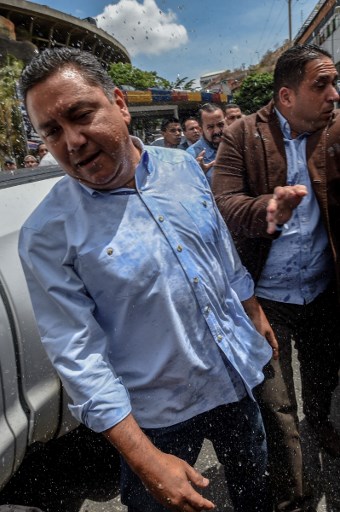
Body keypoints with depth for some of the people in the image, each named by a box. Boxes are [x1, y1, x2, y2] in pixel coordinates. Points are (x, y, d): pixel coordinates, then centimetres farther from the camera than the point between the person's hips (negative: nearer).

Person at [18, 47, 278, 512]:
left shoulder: (184, 167, -6)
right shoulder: (47, 235, -21)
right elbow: (78, 355, -20)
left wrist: (256, 314, 16)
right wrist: (145, 459, -21)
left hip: (239, 380, 5)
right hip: (161, 416, -4)